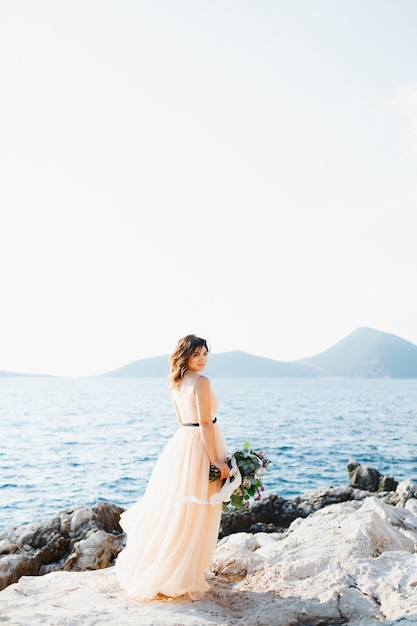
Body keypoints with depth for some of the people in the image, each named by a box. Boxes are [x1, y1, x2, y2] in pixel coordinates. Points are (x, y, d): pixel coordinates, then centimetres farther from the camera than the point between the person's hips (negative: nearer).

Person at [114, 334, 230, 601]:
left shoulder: (176, 383, 9)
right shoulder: (201, 382, -17)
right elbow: (205, 423, -21)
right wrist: (216, 460, -21)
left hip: (181, 442, 8)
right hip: (201, 446, -8)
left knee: (173, 506, 19)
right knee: (196, 511, 3)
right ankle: (185, 574, 13)